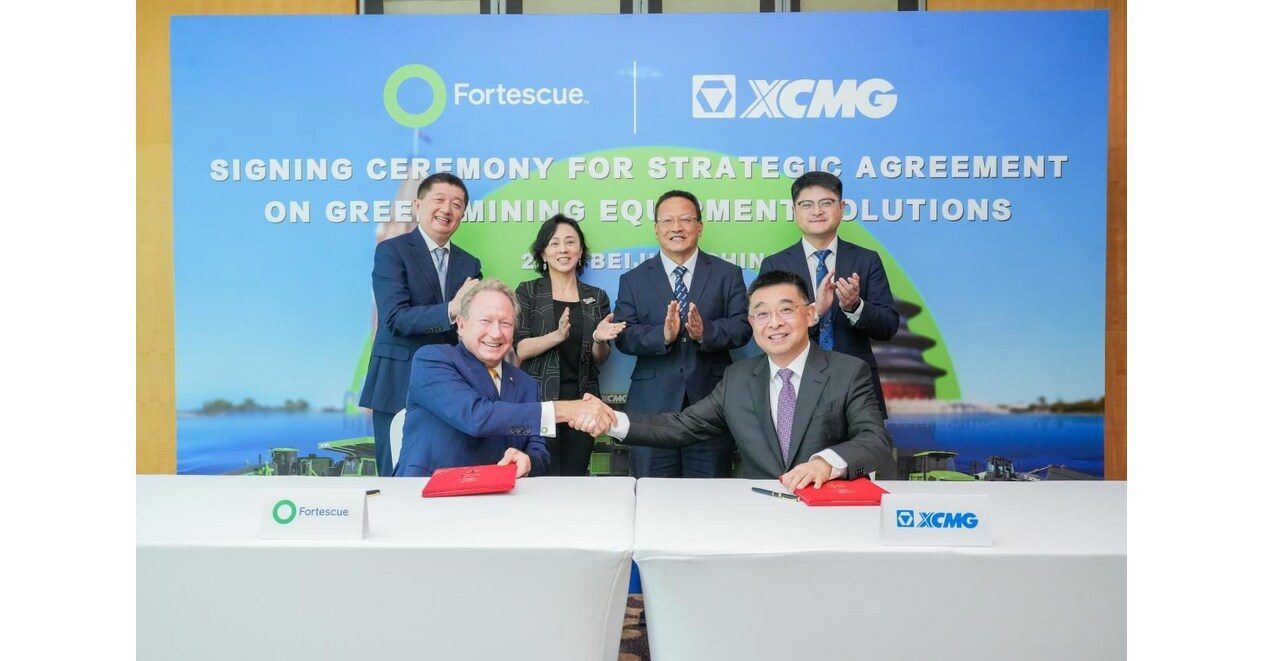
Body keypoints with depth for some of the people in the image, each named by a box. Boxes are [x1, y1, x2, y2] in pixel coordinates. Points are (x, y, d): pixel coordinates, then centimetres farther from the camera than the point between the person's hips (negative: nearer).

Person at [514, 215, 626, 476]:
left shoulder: (597, 297, 11)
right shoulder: (528, 292, 3)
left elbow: (600, 358, 12)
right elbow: (519, 349, -5)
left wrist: (600, 340, -10)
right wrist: (557, 335, -21)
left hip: (582, 398, 3)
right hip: (540, 398, -2)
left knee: (575, 478, 5)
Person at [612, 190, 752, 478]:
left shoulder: (727, 274, 8)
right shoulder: (632, 280, 9)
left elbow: (742, 327, -1)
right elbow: (623, 336, -1)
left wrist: (705, 332, -20)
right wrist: (662, 335, -19)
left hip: (711, 400, 0)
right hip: (653, 404, 0)